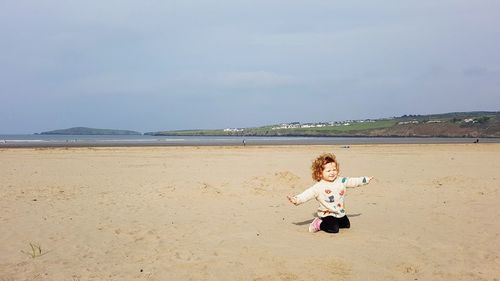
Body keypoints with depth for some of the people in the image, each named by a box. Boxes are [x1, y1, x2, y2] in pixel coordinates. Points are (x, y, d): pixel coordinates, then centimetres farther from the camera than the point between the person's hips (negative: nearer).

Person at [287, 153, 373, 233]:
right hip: (327, 215, -7)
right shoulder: (318, 187, -18)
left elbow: (352, 181, 11)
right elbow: (307, 194, -25)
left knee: (346, 224, 14)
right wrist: (296, 200, -40)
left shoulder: (341, 181, 0)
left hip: (340, 213, 7)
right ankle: (319, 224, 1)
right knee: (333, 229, -23)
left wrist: (365, 179, 16)